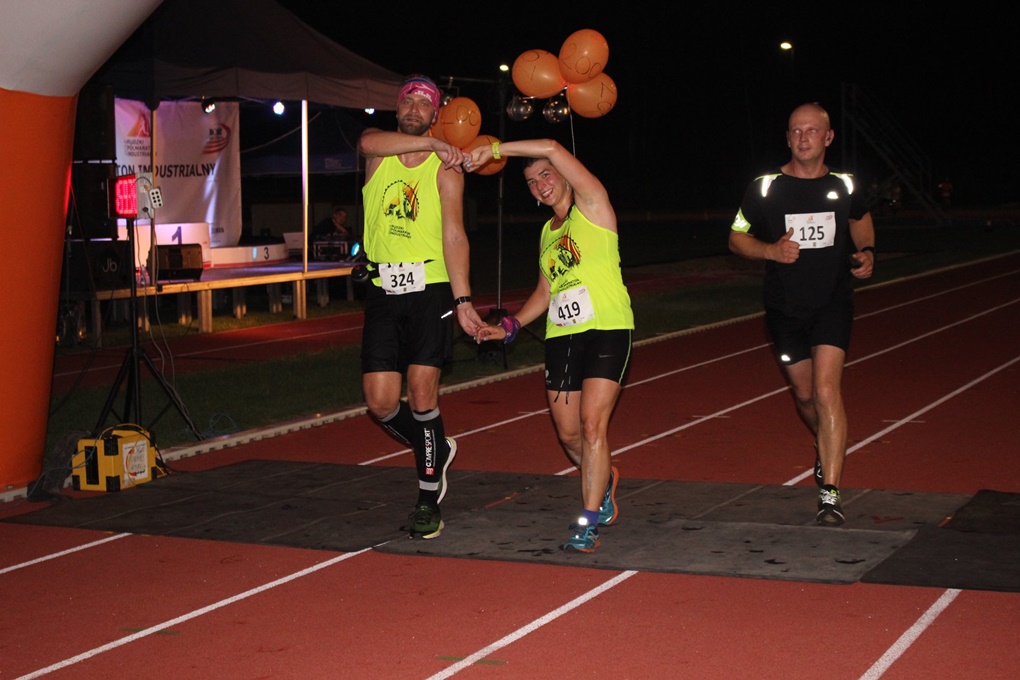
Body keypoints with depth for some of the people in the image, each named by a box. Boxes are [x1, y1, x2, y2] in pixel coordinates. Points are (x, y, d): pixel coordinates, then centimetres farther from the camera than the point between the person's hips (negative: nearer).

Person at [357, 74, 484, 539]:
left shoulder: (446, 169, 1)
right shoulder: (377, 150, 8)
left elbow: (454, 237, -6)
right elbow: (368, 142, -19)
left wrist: (462, 299, -17)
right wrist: (431, 143, -18)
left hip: (430, 290, -3)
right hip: (382, 292, 3)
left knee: (422, 396, -9)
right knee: (380, 403, 1)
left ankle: (428, 500, 4)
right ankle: (436, 450, 29)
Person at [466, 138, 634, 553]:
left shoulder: (592, 207, -2)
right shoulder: (547, 231, 19)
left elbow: (552, 149, -16)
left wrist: (494, 150, -14)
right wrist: (511, 326, 14)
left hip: (607, 331, -7)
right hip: (560, 336, 7)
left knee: (592, 424, -16)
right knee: (568, 433, 9)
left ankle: (588, 523, -11)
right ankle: (604, 480, 38)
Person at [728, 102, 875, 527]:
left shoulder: (844, 186, 0)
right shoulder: (765, 188, -5)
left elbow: (860, 218, 22)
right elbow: (736, 238, 3)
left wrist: (866, 252, 3)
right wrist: (771, 250, -16)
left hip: (833, 303, -1)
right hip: (785, 307, 1)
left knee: (827, 390, -17)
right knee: (803, 393, 14)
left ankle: (830, 493, -18)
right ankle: (825, 446, 48)